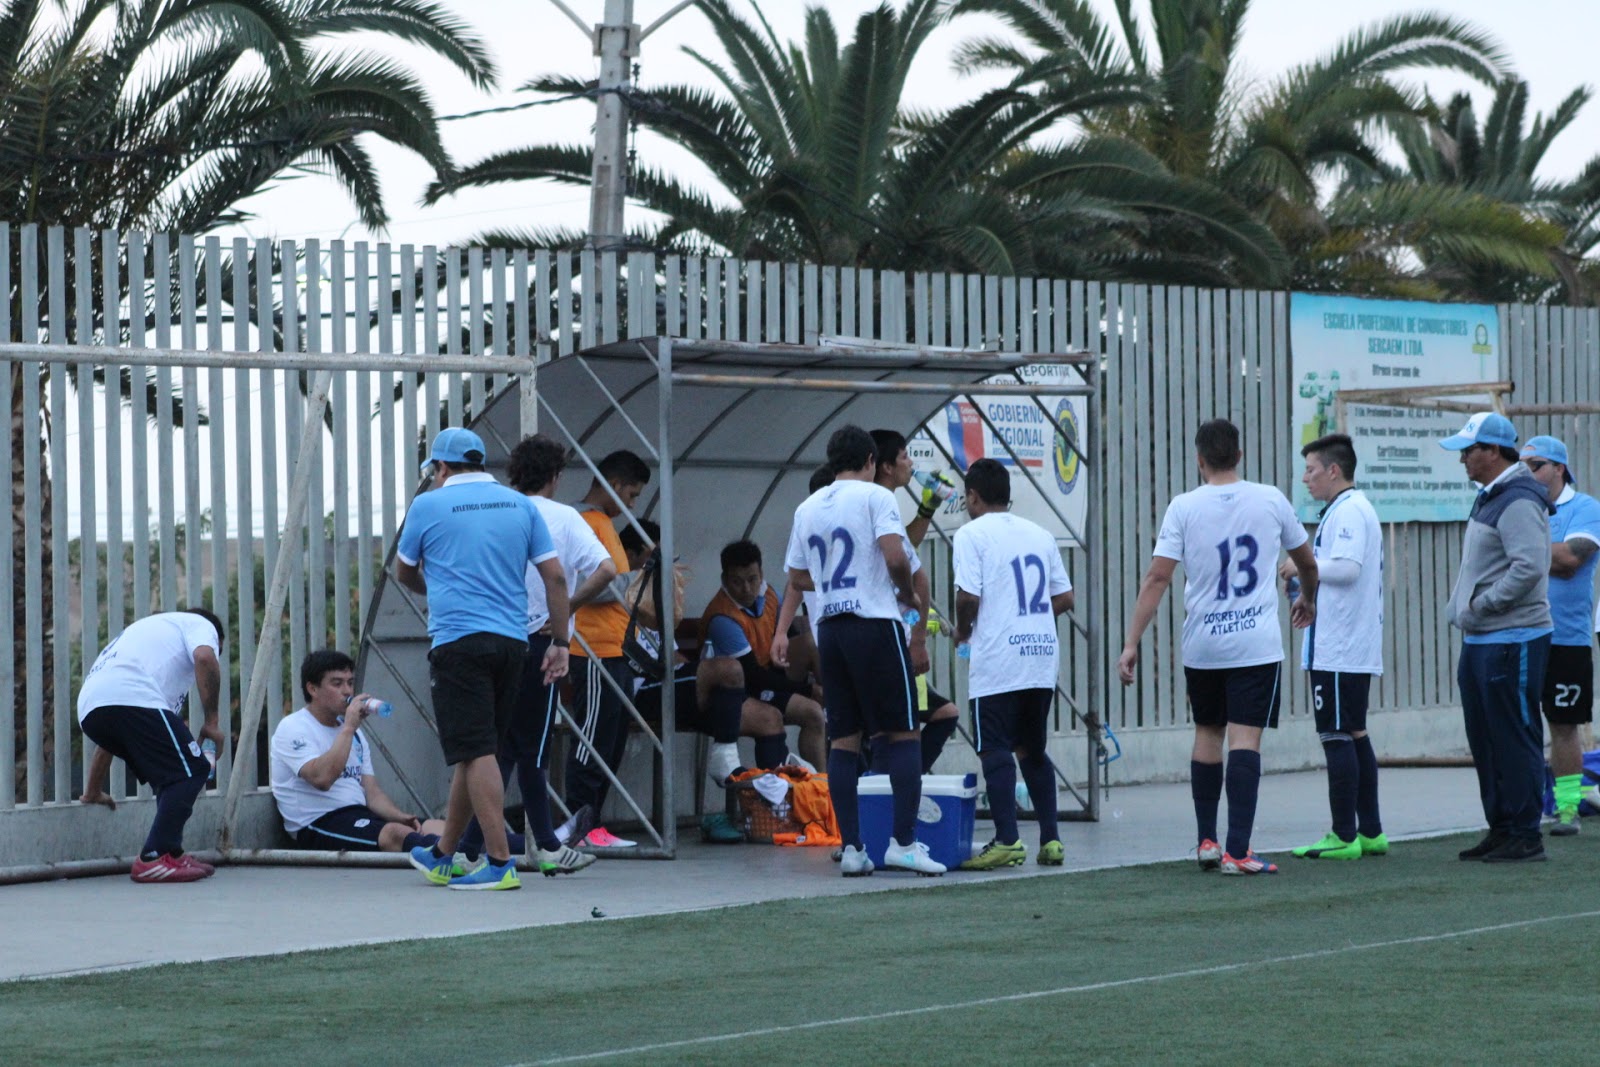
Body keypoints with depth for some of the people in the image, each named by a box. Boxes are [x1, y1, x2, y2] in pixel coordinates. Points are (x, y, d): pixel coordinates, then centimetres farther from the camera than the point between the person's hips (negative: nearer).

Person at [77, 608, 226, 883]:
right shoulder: (200, 625, 24)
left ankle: (170, 853, 17)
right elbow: (205, 658, -5)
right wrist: (211, 722, 4)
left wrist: (92, 792, 46)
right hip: (135, 699, -8)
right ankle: (155, 858, -13)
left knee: (171, 775, 21)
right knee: (191, 771, -3)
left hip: (89, 709, 8)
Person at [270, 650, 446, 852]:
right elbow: (322, 778, -21)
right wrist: (348, 728, -15)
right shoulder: (293, 728, -3)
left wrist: (400, 816, -4)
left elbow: (372, 793, 17)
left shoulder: (355, 735, 23)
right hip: (318, 825, -8)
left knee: (436, 827, -15)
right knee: (396, 834, -35)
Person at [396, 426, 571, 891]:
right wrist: (559, 643, 13)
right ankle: (442, 857, 26)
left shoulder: (429, 506, 1)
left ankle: (501, 864, -13)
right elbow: (555, 577, 7)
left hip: (459, 640, -5)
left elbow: (404, 573, 16)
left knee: (477, 753, -7)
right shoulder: (520, 505, 11)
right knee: (475, 752, 14)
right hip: (512, 641, 5)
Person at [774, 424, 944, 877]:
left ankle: (851, 847, 3)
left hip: (830, 630, 6)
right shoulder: (874, 497, -4)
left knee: (844, 739, 6)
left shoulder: (807, 508, 14)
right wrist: (909, 596, 1)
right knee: (903, 733, -1)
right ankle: (904, 842, -7)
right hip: (875, 623, -6)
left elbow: (798, 577, 18)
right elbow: (895, 557, -16)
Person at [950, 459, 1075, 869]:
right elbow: (1064, 598, 14)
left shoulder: (972, 535, -4)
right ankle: (1050, 839, 11)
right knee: (1033, 750, 15)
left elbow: (968, 596, -14)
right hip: (1043, 658, 6)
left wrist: (963, 631, 4)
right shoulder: (1040, 535, 14)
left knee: (995, 750, -4)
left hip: (997, 661, -6)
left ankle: (1007, 840, -11)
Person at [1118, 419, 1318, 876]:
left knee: (1207, 734, 17)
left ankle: (1206, 841, 22)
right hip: (1257, 645, -1)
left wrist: (1131, 644, -5)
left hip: (1201, 646, 1)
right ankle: (1238, 849, -14)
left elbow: (1157, 578, -8)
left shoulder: (1184, 507, -3)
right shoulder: (1271, 500, 2)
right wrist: (1307, 599, 39)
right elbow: (1307, 563, 17)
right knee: (1245, 740, -6)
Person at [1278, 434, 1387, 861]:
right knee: (1355, 736, 13)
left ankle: (1344, 837, -6)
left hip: (1339, 650, -11)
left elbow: (1348, 566, -26)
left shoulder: (1347, 512, -14)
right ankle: (1370, 832, 16)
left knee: (1337, 737, -8)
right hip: (1357, 648, 11)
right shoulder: (1356, 509, 19)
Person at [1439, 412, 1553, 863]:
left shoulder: (1518, 502, -16)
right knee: (1485, 740, 14)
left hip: (1512, 641, -11)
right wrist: (1465, 612, 13)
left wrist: (1480, 606, -20)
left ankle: (1526, 836, -3)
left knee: (1515, 739, -6)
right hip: (1482, 640, 11)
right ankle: (1501, 830, 21)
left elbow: (1529, 567, -27)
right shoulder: (1490, 499, 17)